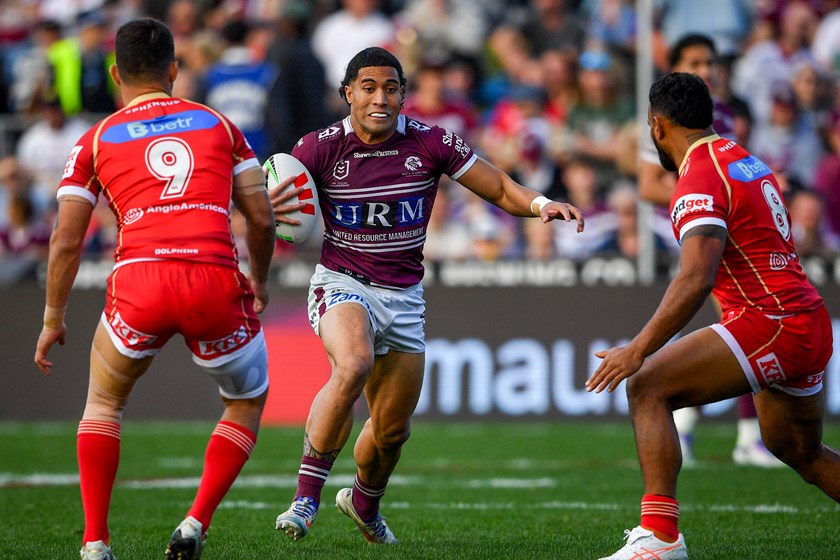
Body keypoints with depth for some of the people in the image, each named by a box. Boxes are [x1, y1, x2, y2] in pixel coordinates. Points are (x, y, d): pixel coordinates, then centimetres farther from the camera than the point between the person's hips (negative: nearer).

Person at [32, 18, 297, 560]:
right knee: (247, 403, 25)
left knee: (104, 400, 26)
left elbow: (66, 242, 13)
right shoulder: (218, 124, 19)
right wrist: (260, 282, 32)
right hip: (216, 283, 0)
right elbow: (262, 217, 16)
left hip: (139, 281, 0)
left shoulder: (97, 140, 16)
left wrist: (53, 320, 23)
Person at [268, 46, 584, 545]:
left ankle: (364, 504, 45)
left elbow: (499, 189, 1)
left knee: (393, 430, 11)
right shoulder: (321, 148, -10)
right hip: (342, 283, -3)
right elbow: (260, 199, 0)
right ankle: (306, 496, -28)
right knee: (354, 365, -35)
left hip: (404, 297, 3)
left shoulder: (431, 143, -7)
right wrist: (273, 209, -24)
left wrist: (542, 204, -19)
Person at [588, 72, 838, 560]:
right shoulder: (748, 161, 15)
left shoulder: (700, 180, -13)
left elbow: (696, 281, -25)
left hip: (770, 324, -9)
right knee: (800, 452, 27)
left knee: (649, 387, -12)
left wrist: (638, 350, -26)